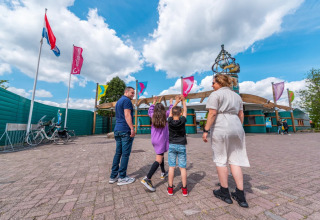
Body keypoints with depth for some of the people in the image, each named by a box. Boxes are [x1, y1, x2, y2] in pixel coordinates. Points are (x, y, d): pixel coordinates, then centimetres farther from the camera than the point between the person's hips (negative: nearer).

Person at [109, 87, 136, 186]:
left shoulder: (118, 101, 22)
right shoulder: (127, 100, -7)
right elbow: (127, 115, -18)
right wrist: (132, 128, -20)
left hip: (117, 130, 9)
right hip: (125, 130, -9)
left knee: (118, 153, 13)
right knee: (125, 154, -1)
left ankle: (113, 176, 21)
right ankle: (122, 177, 8)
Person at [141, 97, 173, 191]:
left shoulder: (153, 116, 2)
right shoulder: (165, 115, -6)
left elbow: (150, 111, 24)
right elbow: (170, 110, 12)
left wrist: (154, 102, 33)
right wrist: (171, 103, 30)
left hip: (154, 140, 6)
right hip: (161, 140, -6)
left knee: (161, 155, 24)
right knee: (159, 160, -6)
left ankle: (163, 173, 40)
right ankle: (147, 179, -16)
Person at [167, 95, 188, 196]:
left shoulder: (170, 121, -7)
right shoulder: (182, 121, -11)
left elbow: (171, 111, 9)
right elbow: (185, 111, 5)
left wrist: (176, 102, 20)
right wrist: (183, 101, 18)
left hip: (172, 146, 1)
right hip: (181, 146, -1)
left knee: (171, 167, 6)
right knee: (182, 167, 7)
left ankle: (170, 188, 16)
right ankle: (184, 189, 18)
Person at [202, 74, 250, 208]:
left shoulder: (216, 94, -4)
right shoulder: (236, 96, 17)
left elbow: (212, 114, -14)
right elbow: (241, 115, 16)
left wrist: (206, 130, -12)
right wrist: (238, 129, 22)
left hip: (220, 128, -7)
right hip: (236, 128, 7)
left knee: (220, 160, 6)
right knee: (235, 160, 12)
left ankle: (224, 193, 19)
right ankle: (240, 196, 17)